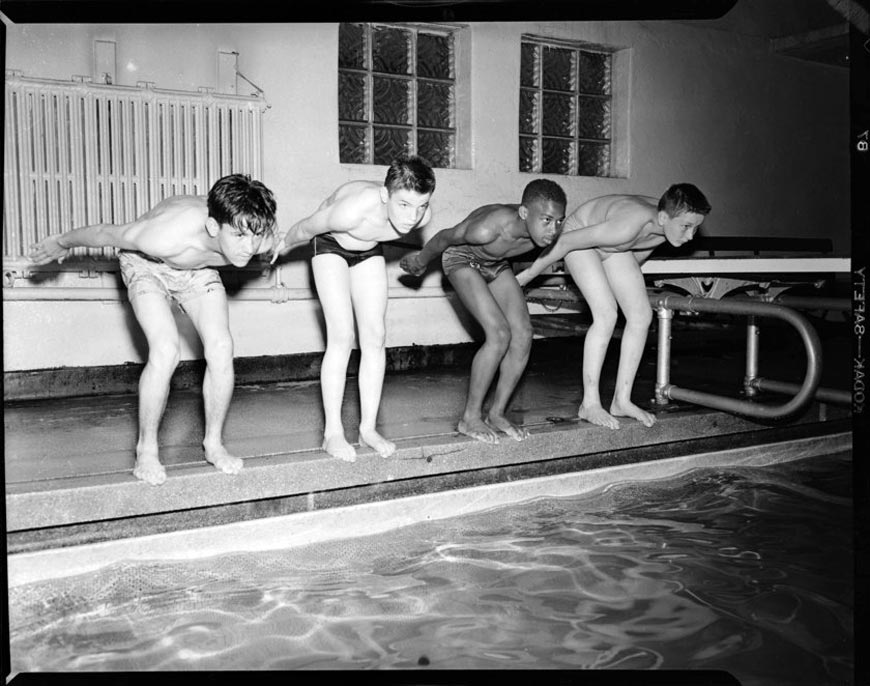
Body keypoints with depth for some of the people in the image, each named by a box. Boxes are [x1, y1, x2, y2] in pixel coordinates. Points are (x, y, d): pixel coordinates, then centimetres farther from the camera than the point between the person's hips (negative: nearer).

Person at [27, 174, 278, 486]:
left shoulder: (260, 240, -33)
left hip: (199, 270, 4)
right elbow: (104, 233, -25)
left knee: (221, 349, -13)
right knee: (166, 352, -22)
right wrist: (60, 243, -6)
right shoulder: (167, 236, -45)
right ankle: (146, 450, -4)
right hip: (147, 264, -4)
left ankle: (213, 443, 6)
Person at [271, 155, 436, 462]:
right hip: (330, 245, -5)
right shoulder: (352, 210, -43)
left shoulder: (421, 215, -28)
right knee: (341, 337, -14)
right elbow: (306, 228, -22)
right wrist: (283, 247, -2)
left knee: (375, 338, -3)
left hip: (369, 252, 5)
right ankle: (333, 433, -8)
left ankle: (368, 428, 4)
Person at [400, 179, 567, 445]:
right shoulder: (490, 228, -41)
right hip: (462, 260, -6)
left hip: (496, 264, 7)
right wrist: (421, 259, -4)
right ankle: (470, 418, -6)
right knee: (500, 335, -20)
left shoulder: (547, 229, -25)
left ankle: (497, 413, 7)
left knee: (523, 335, -6)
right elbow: (446, 236, -21)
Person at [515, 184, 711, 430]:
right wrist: (528, 275, -21)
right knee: (607, 315, -22)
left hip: (611, 246, 8)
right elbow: (566, 241, -32)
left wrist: (629, 285, 21)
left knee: (641, 316, -2)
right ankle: (589, 404, -11)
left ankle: (622, 400, 6)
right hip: (579, 237, -7)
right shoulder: (628, 227, -42)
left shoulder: (667, 225, -20)